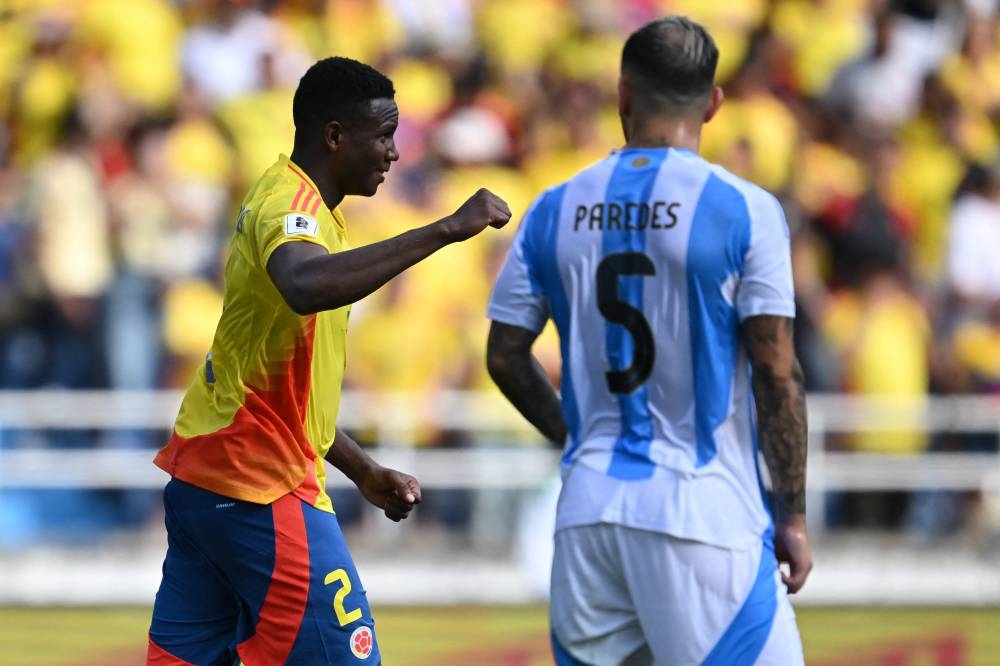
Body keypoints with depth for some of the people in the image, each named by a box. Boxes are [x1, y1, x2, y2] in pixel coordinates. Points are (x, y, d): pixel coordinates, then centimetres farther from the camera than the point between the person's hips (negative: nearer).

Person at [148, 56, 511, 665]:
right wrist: (446, 231, -38)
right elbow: (306, 287, -40)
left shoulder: (282, 199, 17)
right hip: (261, 489, -10)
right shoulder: (291, 204, -14)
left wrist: (366, 473, 23)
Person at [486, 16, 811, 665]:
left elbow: (505, 357, 12)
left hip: (588, 510, 5)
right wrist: (793, 515, -1)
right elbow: (777, 375, -8)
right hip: (706, 514, -5)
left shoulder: (554, 211, 6)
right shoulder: (744, 210, -6)